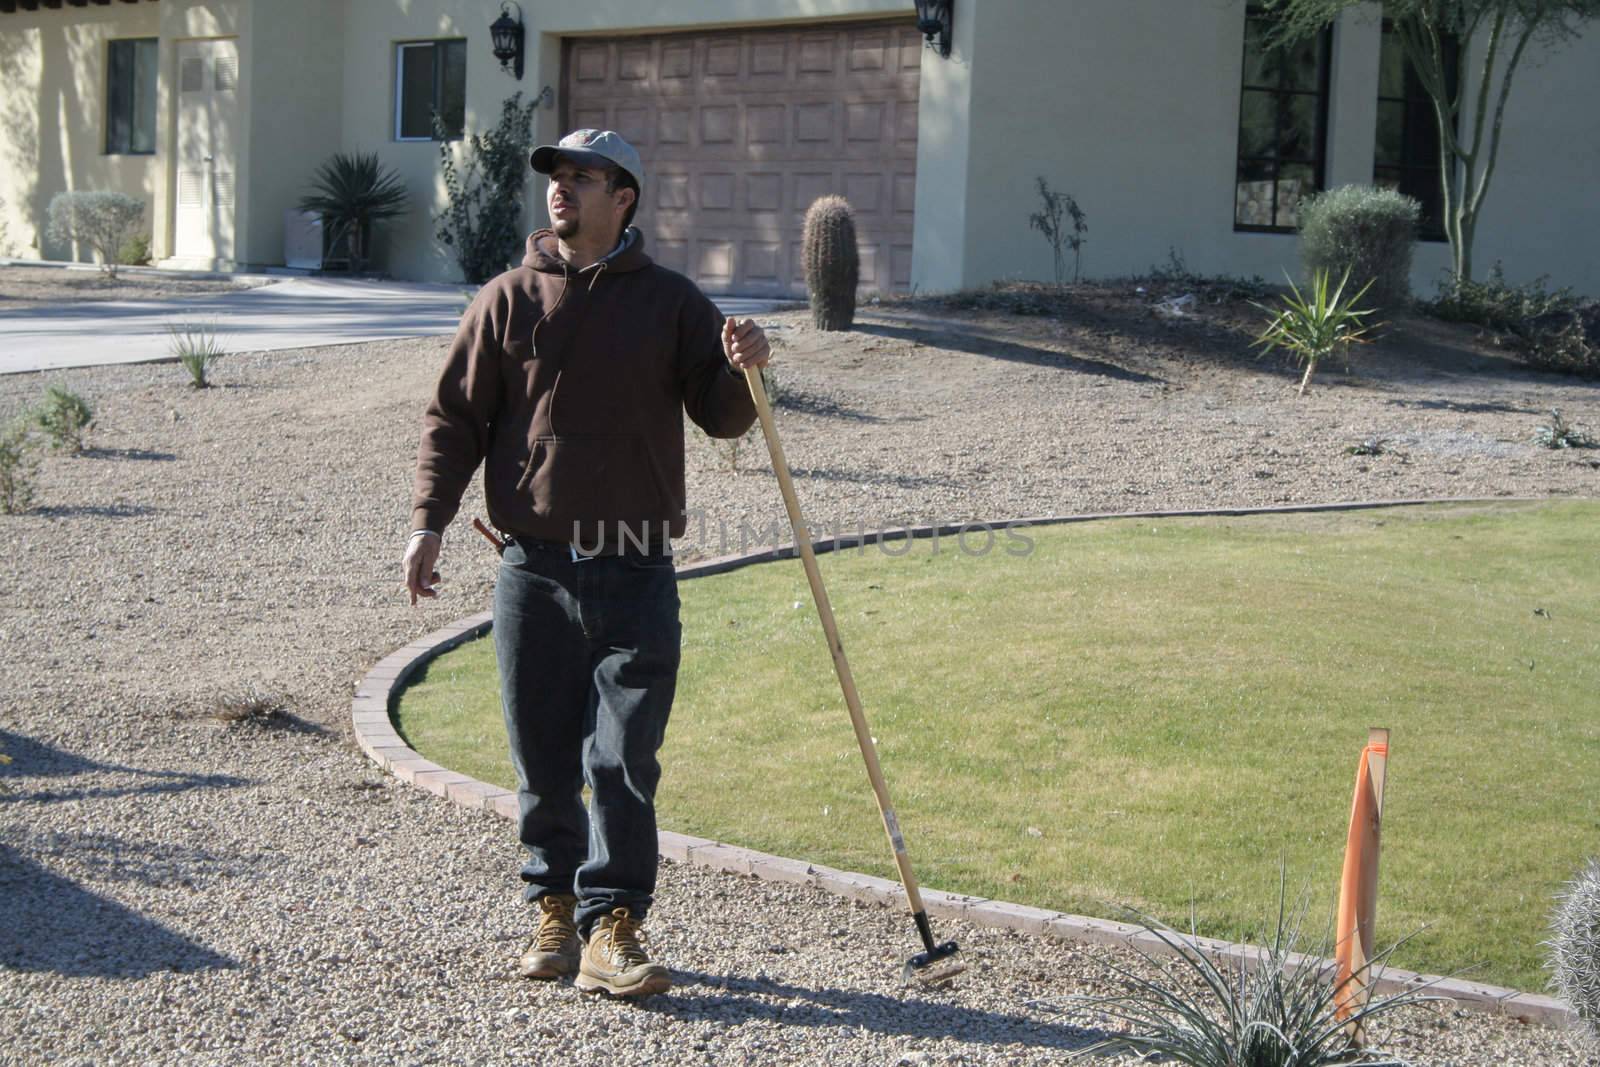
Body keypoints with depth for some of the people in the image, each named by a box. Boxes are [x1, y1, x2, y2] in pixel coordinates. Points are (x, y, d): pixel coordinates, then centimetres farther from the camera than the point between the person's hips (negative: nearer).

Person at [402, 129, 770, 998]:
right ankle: (555, 911, 23)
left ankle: (612, 928, 0)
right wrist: (428, 519, -3)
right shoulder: (508, 300, 8)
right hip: (535, 568, 1)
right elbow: (454, 418, 8)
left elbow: (721, 418, 9)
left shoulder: (672, 302, 7)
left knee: (623, 760, -6)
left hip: (637, 575, -1)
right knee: (544, 762, 8)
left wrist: (741, 374, -13)